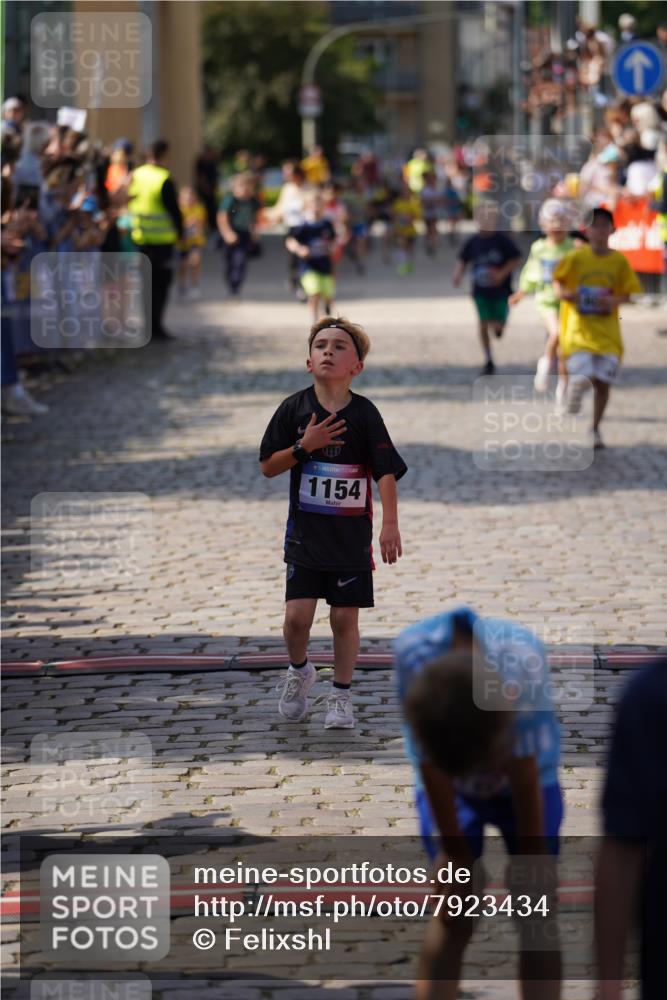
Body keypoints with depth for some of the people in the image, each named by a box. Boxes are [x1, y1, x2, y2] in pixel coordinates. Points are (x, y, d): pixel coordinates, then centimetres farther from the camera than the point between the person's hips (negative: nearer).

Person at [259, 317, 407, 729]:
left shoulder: (364, 413, -7)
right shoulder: (295, 408, -2)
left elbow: (387, 471, -11)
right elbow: (268, 466, 1)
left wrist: (390, 525, -22)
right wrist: (304, 446, -15)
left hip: (351, 533, -1)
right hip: (305, 531, 1)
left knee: (345, 617, 3)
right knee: (297, 615, -5)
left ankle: (342, 696, 19)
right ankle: (299, 671, 25)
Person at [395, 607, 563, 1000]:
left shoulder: (523, 663, -38)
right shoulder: (415, 655, -35)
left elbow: (525, 778, -25)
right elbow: (433, 771, -22)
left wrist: (531, 862, -15)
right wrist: (457, 857, -14)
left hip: (526, 776, 0)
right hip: (454, 787, 0)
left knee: (537, 919, -5)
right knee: (454, 917, -7)